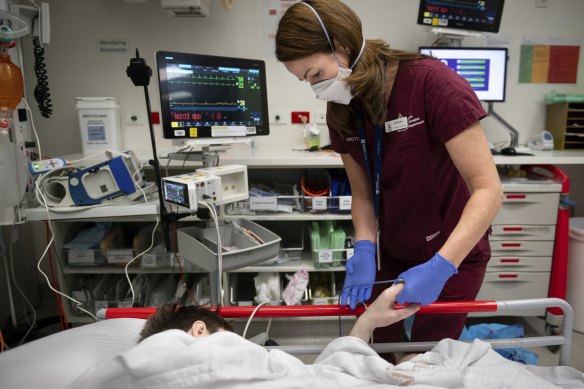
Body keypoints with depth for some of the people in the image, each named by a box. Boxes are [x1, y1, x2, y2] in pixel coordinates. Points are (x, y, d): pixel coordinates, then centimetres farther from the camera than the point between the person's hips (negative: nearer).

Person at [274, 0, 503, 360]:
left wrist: (440, 267, -35)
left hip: (454, 253, -4)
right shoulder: (341, 110, -8)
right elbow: (363, 192, -1)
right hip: (392, 252, 5)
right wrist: (364, 248, -17)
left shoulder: (432, 83, -25)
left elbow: (488, 189, -26)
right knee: (381, 349, 13)